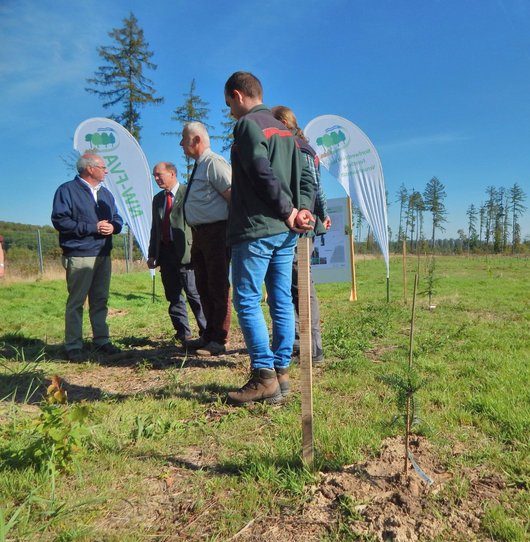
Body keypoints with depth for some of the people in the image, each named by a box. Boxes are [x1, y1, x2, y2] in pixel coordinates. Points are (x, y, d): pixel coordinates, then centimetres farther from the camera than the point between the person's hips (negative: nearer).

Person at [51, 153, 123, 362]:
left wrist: (113, 226, -5)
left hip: (103, 255, 7)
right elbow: (59, 220, -13)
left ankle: (101, 340, 18)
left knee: (100, 300, 10)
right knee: (76, 302, -2)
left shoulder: (105, 193, 18)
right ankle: (73, 346, 4)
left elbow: (117, 218, 19)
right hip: (79, 256, -6)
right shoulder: (67, 190, -4)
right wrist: (92, 228, -16)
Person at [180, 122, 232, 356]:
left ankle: (218, 341, 7)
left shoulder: (214, 163, -10)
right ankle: (208, 336, 29)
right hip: (199, 233, 10)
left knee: (218, 288, -3)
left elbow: (233, 196, -18)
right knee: (203, 288, 16)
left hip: (216, 232, -10)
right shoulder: (199, 166, 19)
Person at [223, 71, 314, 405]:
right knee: (282, 301, 9)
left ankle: (265, 377, -1)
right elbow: (306, 177, 13)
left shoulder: (247, 124, -5)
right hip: (286, 231, 8)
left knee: (246, 301, -2)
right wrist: (302, 210, 2)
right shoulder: (284, 130, 20)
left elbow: (263, 173, -17)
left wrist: (288, 212, -10)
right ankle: (281, 371, 17)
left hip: (255, 230, -8)